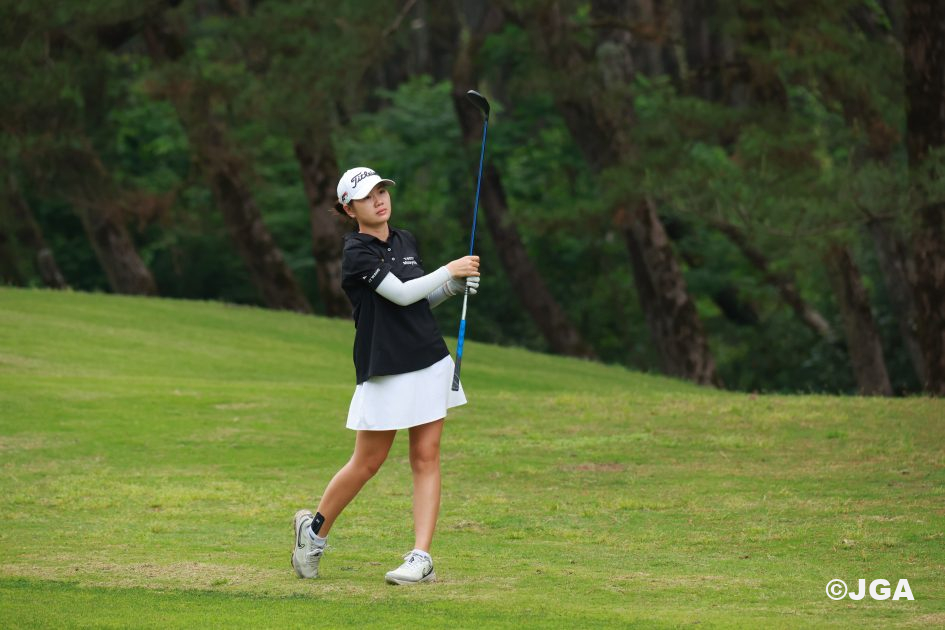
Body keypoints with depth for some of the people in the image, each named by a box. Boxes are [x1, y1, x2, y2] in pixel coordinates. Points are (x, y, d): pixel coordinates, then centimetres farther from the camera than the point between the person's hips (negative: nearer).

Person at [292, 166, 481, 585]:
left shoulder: (406, 241, 10)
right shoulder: (356, 253, -12)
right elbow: (400, 294, -20)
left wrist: (455, 286, 2)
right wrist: (450, 270, -14)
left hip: (430, 362, 6)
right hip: (384, 371, -6)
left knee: (426, 457, -2)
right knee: (367, 463, 2)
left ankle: (421, 558, -5)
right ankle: (315, 529, 24)